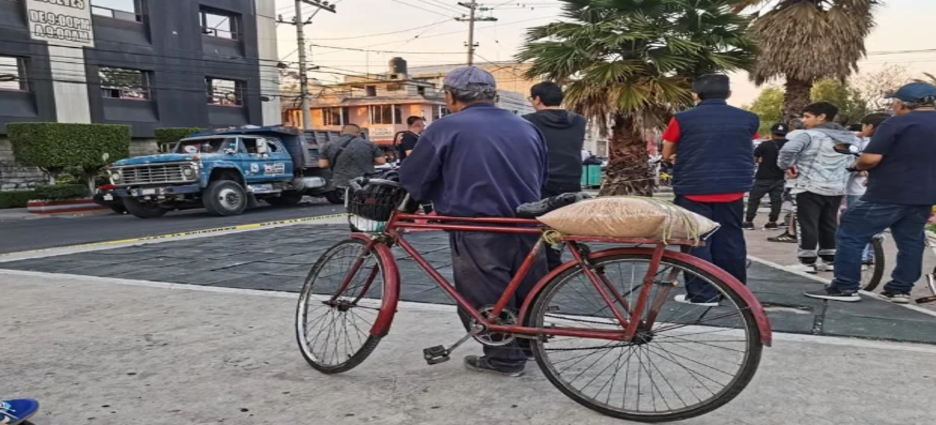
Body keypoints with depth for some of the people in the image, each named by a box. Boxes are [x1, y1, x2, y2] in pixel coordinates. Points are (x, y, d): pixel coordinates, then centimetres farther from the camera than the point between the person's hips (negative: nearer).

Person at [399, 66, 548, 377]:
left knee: (486, 298, 7)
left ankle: (505, 358, 16)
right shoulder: (526, 127, 11)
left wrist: (446, 198, 18)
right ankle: (526, 345, 34)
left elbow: (412, 179, 0)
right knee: (526, 293, 19)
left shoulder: (445, 129, -5)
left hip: (478, 230, -6)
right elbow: (542, 176, 19)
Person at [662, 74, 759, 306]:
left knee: (697, 241, 3)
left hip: (693, 189, -4)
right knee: (730, 240, 13)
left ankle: (703, 294, 4)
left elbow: (666, 155, 5)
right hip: (733, 190, 4)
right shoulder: (749, 119, 4)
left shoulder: (682, 119, -6)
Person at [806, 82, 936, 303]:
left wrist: (857, 165, 0)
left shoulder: (897, 123, -14)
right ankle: (900, 290, 19)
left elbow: (870, 159, -20)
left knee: (851, 235, -3)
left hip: (888, 194, -8)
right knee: (911, 242, 15)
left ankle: (845, 288, -3)